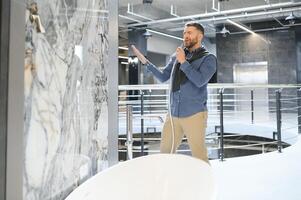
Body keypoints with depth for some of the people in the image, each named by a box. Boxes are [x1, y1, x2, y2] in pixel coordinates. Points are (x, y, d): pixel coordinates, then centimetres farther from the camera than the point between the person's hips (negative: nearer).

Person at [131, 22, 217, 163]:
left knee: (199, 157, -3)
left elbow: (200, 81, -16)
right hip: (173, 115, 5)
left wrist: (183, 62, -12)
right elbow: (163, 77, 15)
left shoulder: (208, 58, 0)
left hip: (194, 115, -5)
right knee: (165, 153, 9)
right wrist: (145, 61, 6)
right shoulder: (176, 56, 14)